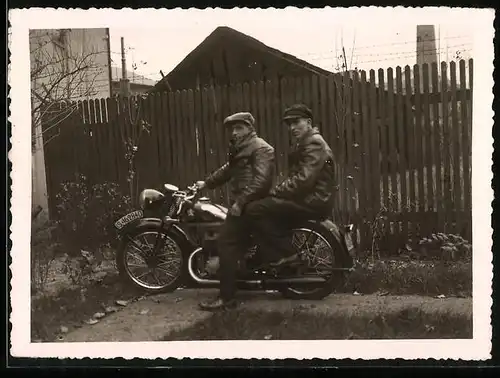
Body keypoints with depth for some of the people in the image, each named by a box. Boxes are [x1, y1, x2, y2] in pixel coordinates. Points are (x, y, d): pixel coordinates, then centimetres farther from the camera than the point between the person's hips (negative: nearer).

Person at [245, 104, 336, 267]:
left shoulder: (314, 143, -11)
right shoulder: (302, 144, 22)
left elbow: (303, 180, -22)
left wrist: (275, 192, -14)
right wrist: (278, 191, 2)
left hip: (313, 202, -11)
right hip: (308, 198, 11)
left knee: (254, 209, -16)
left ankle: (284, 253, -10)